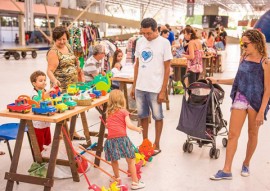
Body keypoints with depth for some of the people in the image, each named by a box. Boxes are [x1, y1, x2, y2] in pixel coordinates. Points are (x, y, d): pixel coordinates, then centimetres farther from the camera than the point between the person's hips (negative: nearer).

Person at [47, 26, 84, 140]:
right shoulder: (53, 52, -14)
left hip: (73, 85, 8)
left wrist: (77, 64, 9)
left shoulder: (68, 47, 9)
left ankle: (72, 132, 29)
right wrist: (54, 80, -38)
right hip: (61, 87, -7)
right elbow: (50, 70, -22)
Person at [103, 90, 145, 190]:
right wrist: (137, 129, 8)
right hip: (122, 138, -4)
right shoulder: (124, 111, 2)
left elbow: (107, 125, 16)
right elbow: (129, 125, -8)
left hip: (111, 139, 4)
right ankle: (135, 182, 7)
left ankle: (117, 178, 35)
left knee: (114, 160, 20)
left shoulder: (109, 112, 15)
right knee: (131, 160, 5)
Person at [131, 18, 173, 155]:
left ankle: (156, 145, 22)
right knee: (142, 115, 14)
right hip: (140, 87, 5)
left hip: (155, 88, -5)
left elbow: (167, 68, -8)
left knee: (157, 116, 8)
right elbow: (137, 65, 12)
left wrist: (163, 91, -11)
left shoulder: (164, 43, -8)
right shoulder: (140, 42, 6)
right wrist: (134, 86, 10)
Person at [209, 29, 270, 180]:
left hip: (256, 101, -4)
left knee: (253, 134, 12)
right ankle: (227, 170, 5)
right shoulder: (243, 58, 5)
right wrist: (217, 81, 14)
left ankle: (246, 164, 32)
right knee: (233, 134, 1)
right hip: (240, 99, 4)